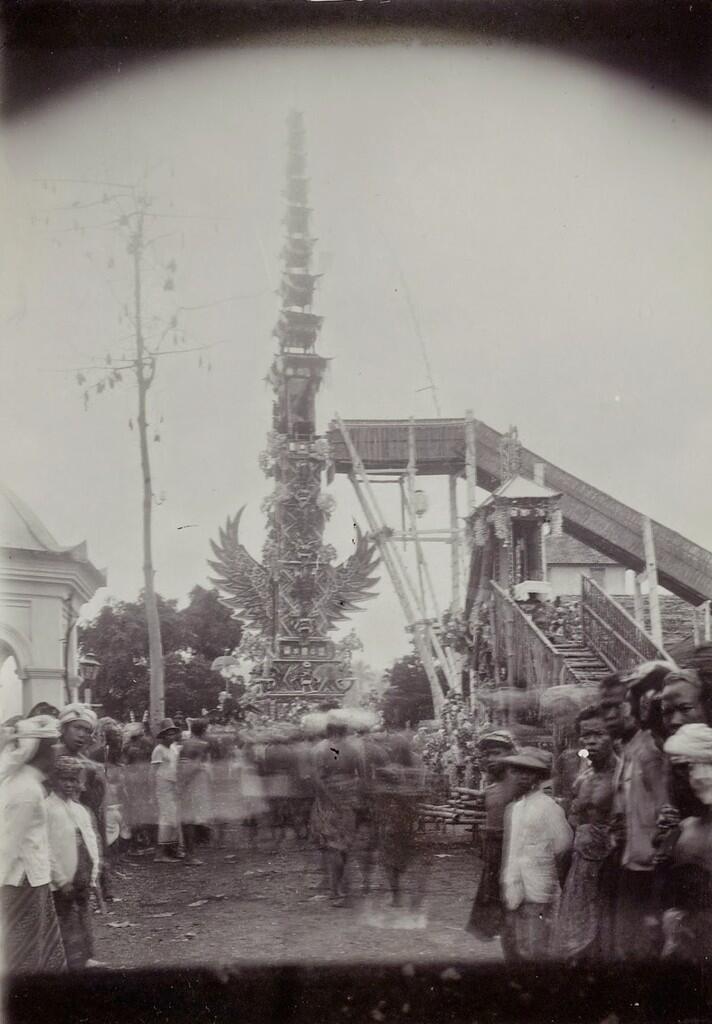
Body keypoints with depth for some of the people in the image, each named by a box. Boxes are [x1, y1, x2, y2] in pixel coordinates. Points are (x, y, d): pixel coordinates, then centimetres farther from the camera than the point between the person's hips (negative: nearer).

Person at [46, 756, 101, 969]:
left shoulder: (79, 809, 11)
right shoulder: (47, 808, -12)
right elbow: (46, 848, -16)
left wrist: (93, 874, 7)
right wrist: (61, 880, -17)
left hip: (84, 879, 7)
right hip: (65, 881, -7)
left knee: (84, 918, 15)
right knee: (69, 923, -2)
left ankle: (86, 959, 26)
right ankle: (76, 964, 4)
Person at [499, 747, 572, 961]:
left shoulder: (547, 807, -11)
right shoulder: (512, 808, 12)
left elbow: (563, 847, -8)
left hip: (537, 896, -8)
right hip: (514, 895, 8)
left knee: (533, 954, -6)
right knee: (514, 952, 15)